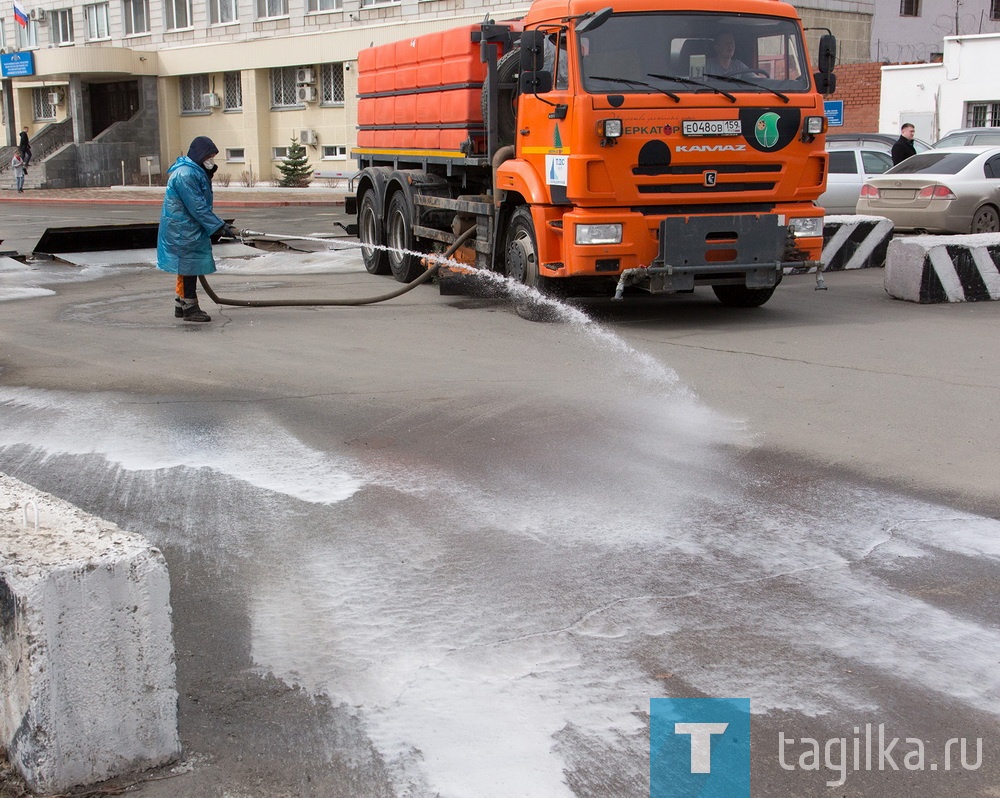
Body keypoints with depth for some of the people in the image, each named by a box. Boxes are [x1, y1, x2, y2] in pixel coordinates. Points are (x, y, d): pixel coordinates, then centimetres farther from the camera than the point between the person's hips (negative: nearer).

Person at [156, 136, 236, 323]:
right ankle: (189, 307, 2)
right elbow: (198, 208, -24)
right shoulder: (185, 175, -21)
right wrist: (220, 227, -23)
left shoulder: (196, 172, 13)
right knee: (190, 265, -5)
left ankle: (181, 304, 23)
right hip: (183, 230, -10)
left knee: (188, 268, 15)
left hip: (191, 229, 10)